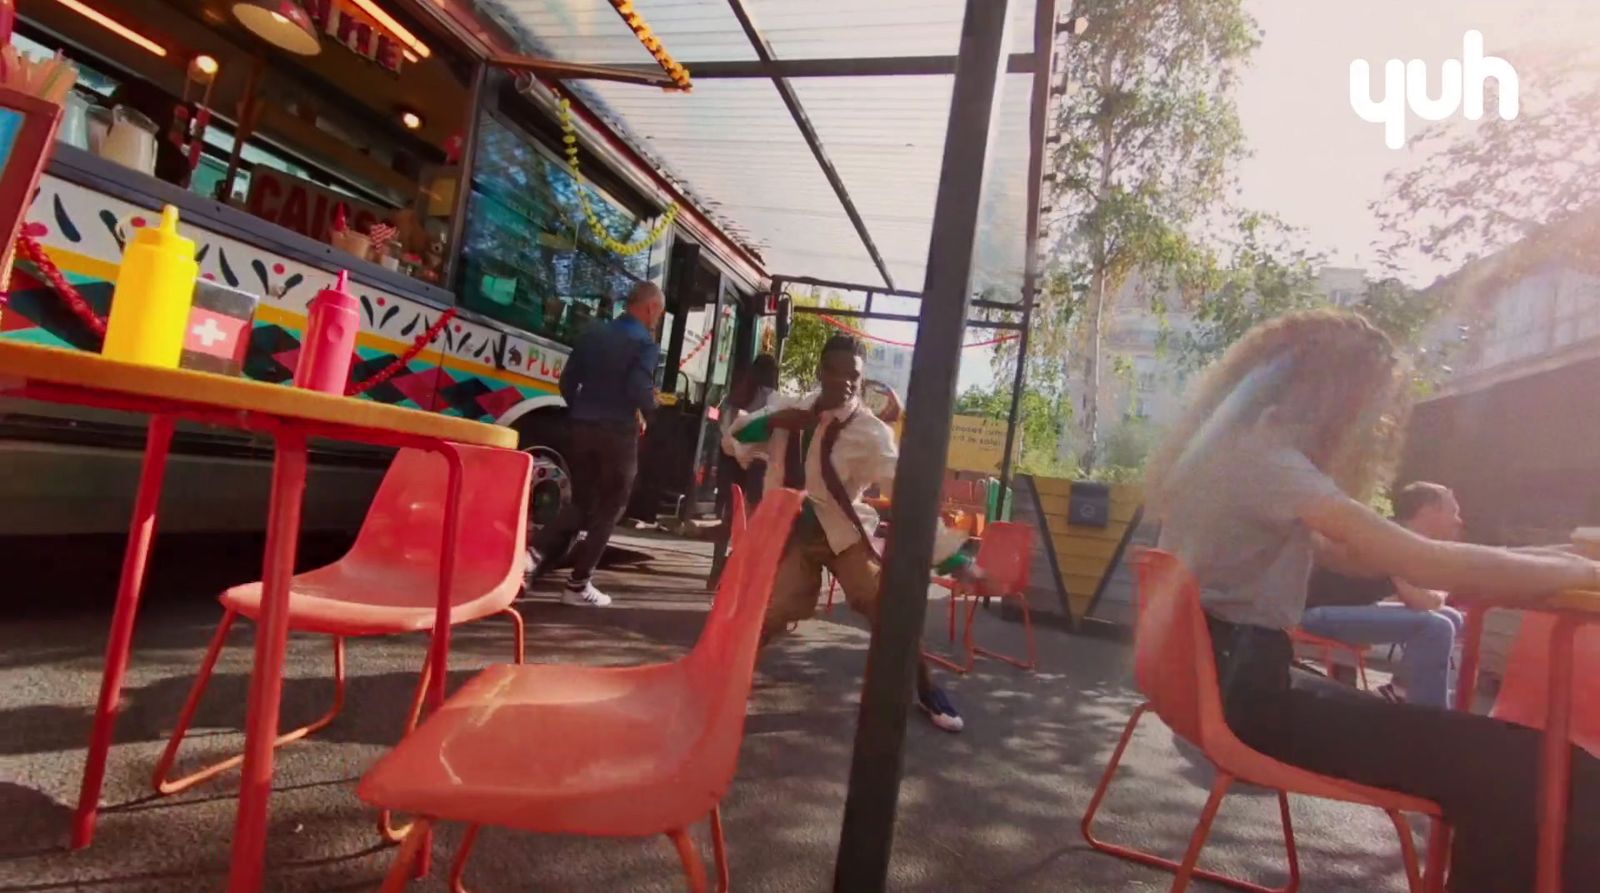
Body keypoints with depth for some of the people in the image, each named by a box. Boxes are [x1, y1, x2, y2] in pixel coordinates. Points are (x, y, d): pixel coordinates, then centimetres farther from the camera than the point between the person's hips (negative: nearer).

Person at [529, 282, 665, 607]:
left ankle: (536, 552, -1)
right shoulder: (646, 344, -9)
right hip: (618, 434, -6)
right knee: (607, 510, 6)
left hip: (582, 428, 6)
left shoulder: (593, 335, 11)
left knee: (580, 503, 18)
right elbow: (640, 392, -20)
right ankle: (578, 585, 8)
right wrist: (648, 410, 1)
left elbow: (567, 382, 10)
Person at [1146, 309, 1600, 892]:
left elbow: (1337, 552, 22)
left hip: (1228, 669, 11)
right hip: (1241, 685, -11)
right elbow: (1423, 564, -22)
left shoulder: (1237, 447, 14)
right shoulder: (1262, 454, -18)